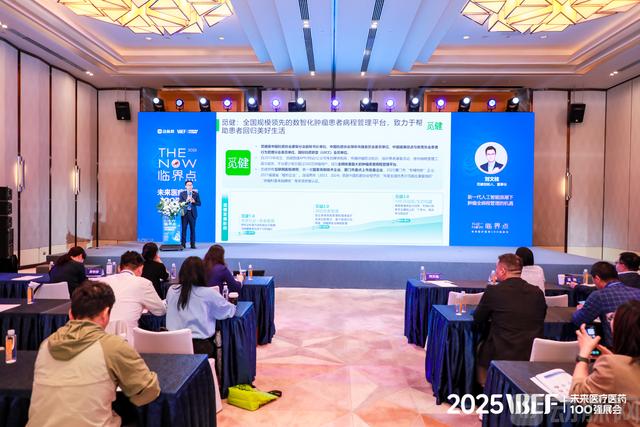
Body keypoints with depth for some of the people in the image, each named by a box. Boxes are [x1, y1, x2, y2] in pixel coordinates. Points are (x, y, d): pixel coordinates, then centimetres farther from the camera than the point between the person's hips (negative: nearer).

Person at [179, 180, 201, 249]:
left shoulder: (196, 193, 7)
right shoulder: (182, 193, 6)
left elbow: (199, 203, 4)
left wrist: (194, 202, -14)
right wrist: (186, 201, -17)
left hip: (192, 213, 0)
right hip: (185, 213, 0)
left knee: (192, 229, 2)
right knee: (184, 229, 0)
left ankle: (193, 244, 7)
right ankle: (183, 244, 6)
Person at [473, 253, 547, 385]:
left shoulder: (493, 291, -11)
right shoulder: (537, 292, 1)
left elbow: (477, 320, -1)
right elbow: (540, 319, 15)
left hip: (501, 356, -4)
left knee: (480, 346, 24)